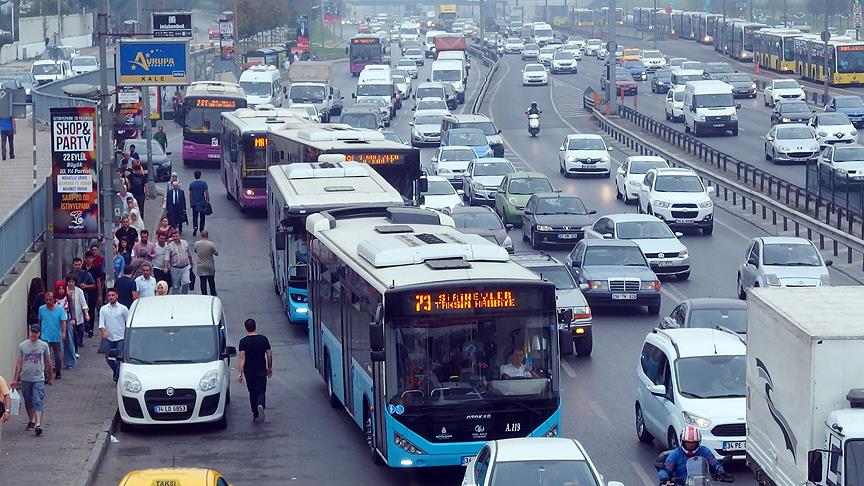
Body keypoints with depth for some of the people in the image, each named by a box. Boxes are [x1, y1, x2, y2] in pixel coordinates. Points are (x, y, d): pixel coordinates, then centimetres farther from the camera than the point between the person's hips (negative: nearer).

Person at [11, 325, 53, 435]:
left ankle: (38, 424, -18)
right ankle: (31, 421, 30)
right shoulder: (22, 345, 1)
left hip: (38, 379, -2)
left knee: (38, 402, -11)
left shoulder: (43, 345, 0)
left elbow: (48, 362, 8)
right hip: (25, 379, 2)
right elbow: (19, 363, 5)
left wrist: (50, 377, 12)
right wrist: (15, 379, 2)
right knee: (28, 402, 12)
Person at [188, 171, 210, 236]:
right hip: (202, 202, -2)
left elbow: (190, 194, 4)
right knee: (202, 216, 10)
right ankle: (201, 229, 15)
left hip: (194, 203, 2)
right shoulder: (203, 183, -10)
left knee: (195, 216, 7)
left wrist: (190, 202, 15)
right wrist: (208, 200, 4)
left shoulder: (191, 184, -3)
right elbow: (207, 193, -8)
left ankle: (195, 226, -16)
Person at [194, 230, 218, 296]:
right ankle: (213, 295, 21)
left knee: (203, 283, 7)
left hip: (200, 267, 1)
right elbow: (216, 253, -7)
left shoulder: (196, 244, -9)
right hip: (210, 267, -1)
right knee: (212, 283, 14)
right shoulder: (211, 244, -18)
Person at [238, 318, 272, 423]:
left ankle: (255, 416, 19)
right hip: (262, 370, 0)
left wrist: (240, 373, -13)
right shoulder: (263, 339, -2)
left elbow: (242, 358, -14)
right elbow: (269, 355, 2)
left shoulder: (243, 342, -8)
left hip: (249, 371, 0)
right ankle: (261, 405, -28)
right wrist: (270, 368, 15)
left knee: (253, 393, 13)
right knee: (261, 391, 4)